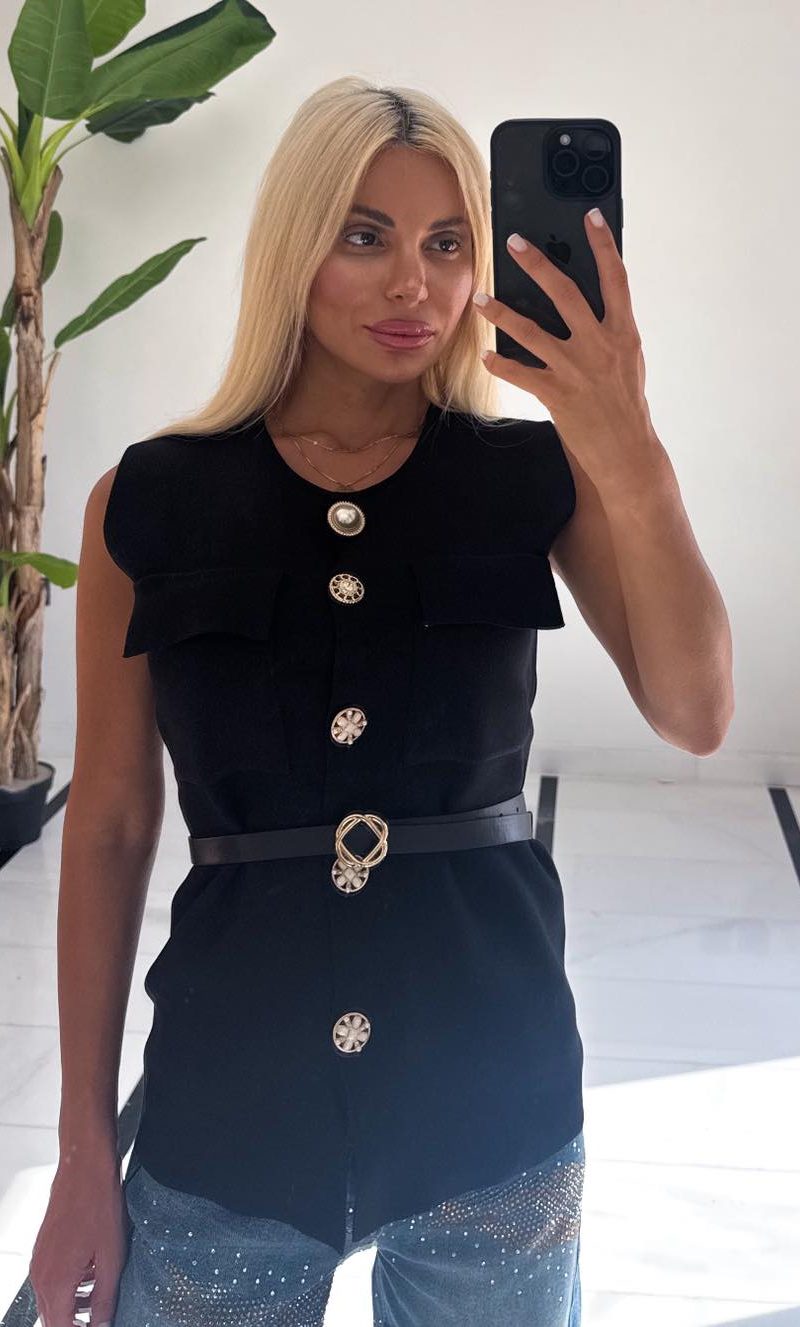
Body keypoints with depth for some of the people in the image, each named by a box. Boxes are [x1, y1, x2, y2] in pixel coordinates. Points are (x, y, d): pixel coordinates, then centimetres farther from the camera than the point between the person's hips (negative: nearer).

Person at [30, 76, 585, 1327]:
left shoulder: (531, 480, -3)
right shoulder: (151, 503, -3)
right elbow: (113, 821, 0)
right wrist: (85, 1144, 1)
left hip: (493, 1097, 1)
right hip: (230, 1122, 0)